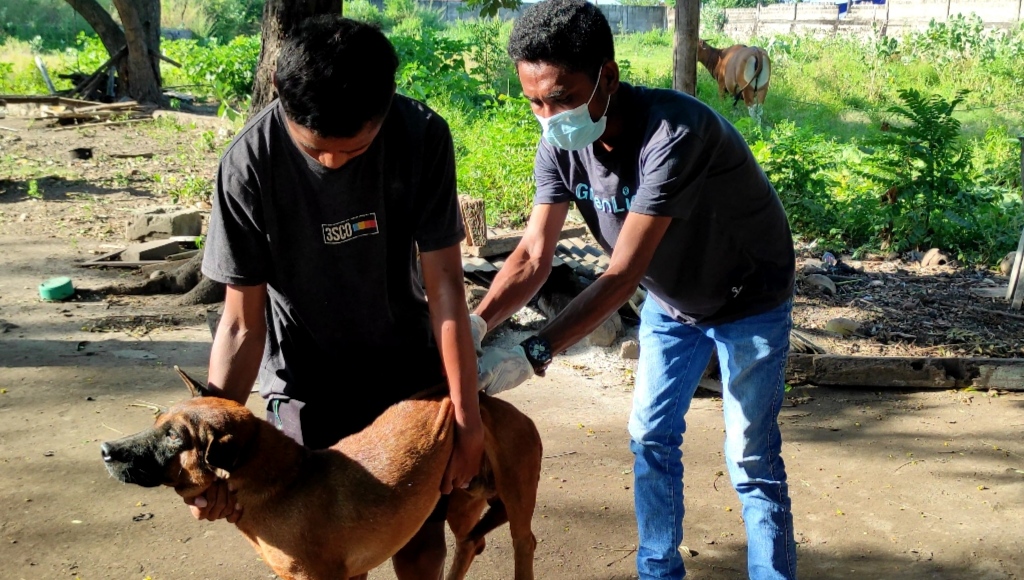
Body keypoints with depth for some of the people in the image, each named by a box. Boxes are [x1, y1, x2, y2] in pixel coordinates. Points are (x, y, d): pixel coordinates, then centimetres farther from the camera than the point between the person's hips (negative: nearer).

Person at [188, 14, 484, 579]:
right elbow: (243, 321, -16)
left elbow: (444, 283, -16)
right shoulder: (248, 165, -23)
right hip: (309, 378, -1)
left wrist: (467, 417, -13)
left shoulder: (423, 136, -21)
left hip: (409, 365, 2)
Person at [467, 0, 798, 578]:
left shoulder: (673, 133, -39)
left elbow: (622, 275, -41)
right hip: (671, 302, 6)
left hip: (749, 303, -6)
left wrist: (532, 355, -45)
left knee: (751, 461, -1)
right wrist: (474, 323, -35)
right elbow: (534, 253, -18)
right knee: (651, 438, 11)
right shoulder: (561, 142, -18)